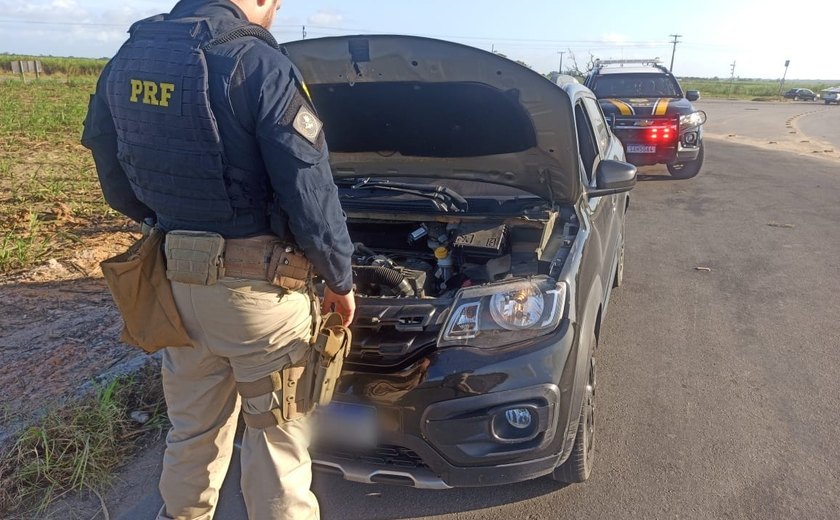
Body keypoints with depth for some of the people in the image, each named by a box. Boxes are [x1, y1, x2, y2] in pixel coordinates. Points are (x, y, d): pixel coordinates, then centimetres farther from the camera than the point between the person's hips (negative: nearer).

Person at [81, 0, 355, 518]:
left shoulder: (127, 59, 5)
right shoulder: (259, 66, -16)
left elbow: (117, 183, 12)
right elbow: (312, 197, -16)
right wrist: (341, 280, -2)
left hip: (177, 278, 6)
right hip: (258, 284, -6)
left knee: (193, 426, 24)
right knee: (276, 430, 13)